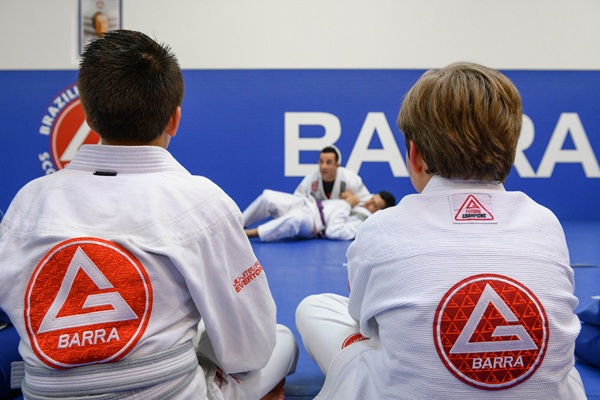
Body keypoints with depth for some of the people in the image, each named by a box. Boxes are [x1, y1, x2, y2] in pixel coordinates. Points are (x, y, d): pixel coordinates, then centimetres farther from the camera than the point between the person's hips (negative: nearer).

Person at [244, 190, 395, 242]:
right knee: (268, 197, -13)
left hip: (313, 222, -8)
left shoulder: (363, 222, -10)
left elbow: (333, 232, -22)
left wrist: (346, 205, -14)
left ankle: (245, 234, -33)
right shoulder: (359, 202, 16)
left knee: (296, 219, -44)